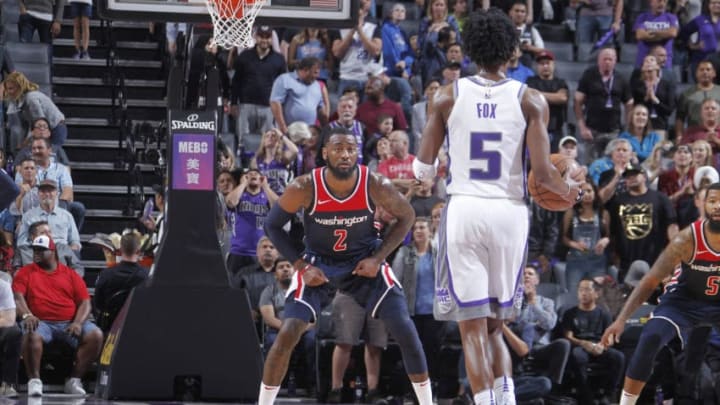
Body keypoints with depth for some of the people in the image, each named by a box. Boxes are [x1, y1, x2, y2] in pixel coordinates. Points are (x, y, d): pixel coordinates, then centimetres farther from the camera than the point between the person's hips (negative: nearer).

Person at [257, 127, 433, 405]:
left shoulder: (376, 186, -22)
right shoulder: (304, 188, -24)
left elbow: (406, 217, -3)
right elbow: (272, 226, -9)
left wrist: (378, 258, -12)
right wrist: (302, 267, -15)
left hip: (364, 263, 1)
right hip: (318, 264, -1)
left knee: (405, 330, -10)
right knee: (288, 334, -16)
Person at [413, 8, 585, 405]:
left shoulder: (447, 96, 1)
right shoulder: (530, 100, 0)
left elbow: (423, 168, 3)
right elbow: (542, 172, -4)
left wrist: (422, 171, 27)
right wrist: (569, 189, 16)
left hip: (463, 210, -1)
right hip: (510, 211, 1)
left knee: (472, 328, 0)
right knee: (494, 325, 17)